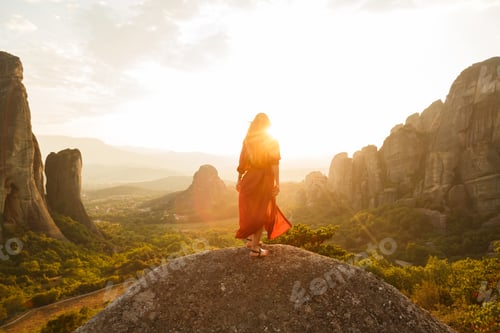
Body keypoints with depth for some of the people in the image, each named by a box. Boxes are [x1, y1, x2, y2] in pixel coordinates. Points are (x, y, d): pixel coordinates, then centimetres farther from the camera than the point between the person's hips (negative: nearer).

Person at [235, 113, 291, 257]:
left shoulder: (247, 140, 2)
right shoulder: (273, 141, -6)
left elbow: (242, 162, 3)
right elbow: (275, 164, -12)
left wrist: (239, 180, 10)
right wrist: (277, 183, -11)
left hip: (249, 178, 4)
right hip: (265, 179, -4)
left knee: (252, 209, 23)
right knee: (262, 212, 5)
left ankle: (250, 238, 31)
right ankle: (255, 248, 8)